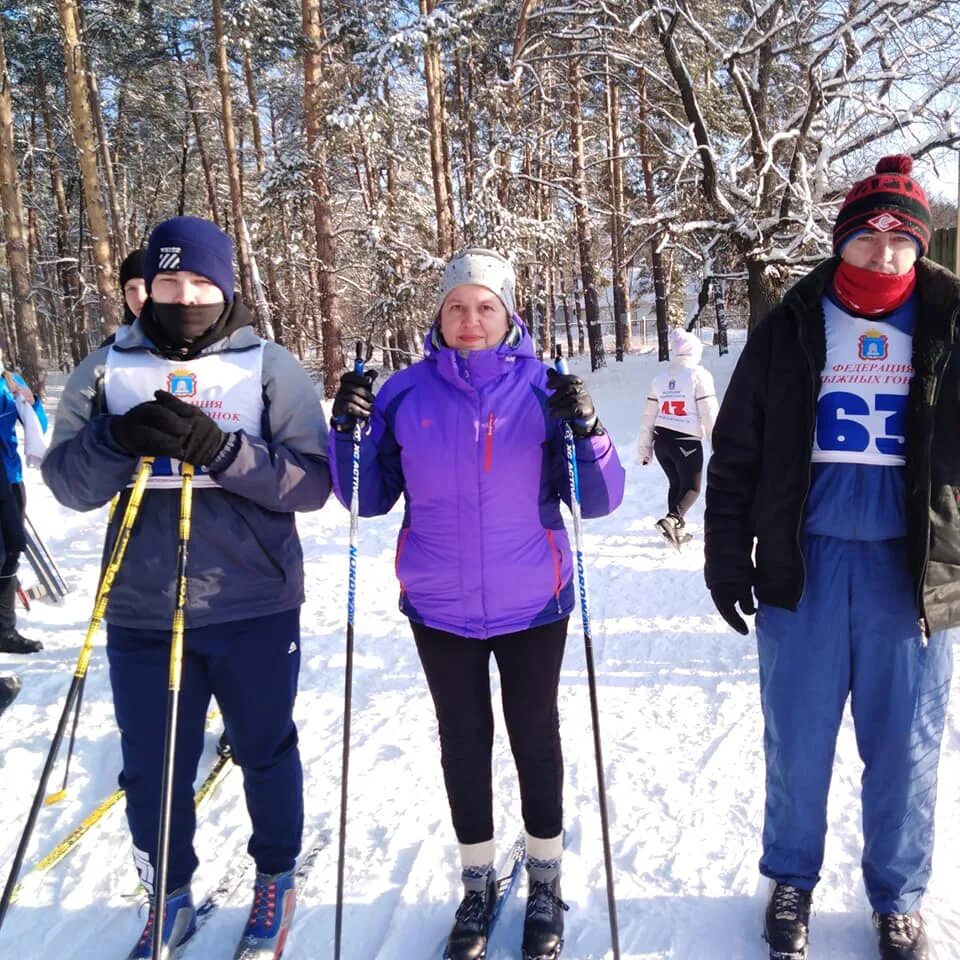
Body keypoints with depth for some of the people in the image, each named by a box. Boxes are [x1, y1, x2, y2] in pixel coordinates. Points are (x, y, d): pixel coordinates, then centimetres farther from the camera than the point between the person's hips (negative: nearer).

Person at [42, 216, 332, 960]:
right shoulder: (107, 370, 5)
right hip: (141, 612, 2)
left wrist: (220, 449, -22)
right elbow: (67, 483, 1)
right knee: (152, 768, 13)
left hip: (255, 609, -1)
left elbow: (312, 481, -9)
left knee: (266, 752, 15)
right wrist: (118, 439, -19)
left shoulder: (271, 368, -2)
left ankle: (276, 879, 39)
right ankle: (170, 899, 37)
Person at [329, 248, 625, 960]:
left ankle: (546, 881, 36)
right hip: (439, 607, 1)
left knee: (536, 740, 14)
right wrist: (349, 434, -15)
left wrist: (586, 432, -27)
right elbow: (370, 500, 1)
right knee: (464, 742, 16)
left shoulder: (544, 388, -8)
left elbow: (598, 502, -10)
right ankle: (478, 881, 36)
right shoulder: (406, 393, -4)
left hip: (532, 606, -1)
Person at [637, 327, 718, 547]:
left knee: (675, 484, 21)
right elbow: (710, 413, -12)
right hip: (687, 442, -5)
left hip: (661, 440, 5)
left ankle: (676, 531, 25)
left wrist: (644, 449, 17)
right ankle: (672, 520, -18)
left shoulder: (660, 377, 7)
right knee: (691, 488, 7)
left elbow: (649, 416, 10)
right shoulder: (699, 375, -8)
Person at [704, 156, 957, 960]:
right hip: (805, 564, 0)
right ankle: (791, 880, 30)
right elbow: (736, 452, 4)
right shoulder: (791, 328, 3)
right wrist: (727, 556, 0)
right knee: (797, 742, 10)